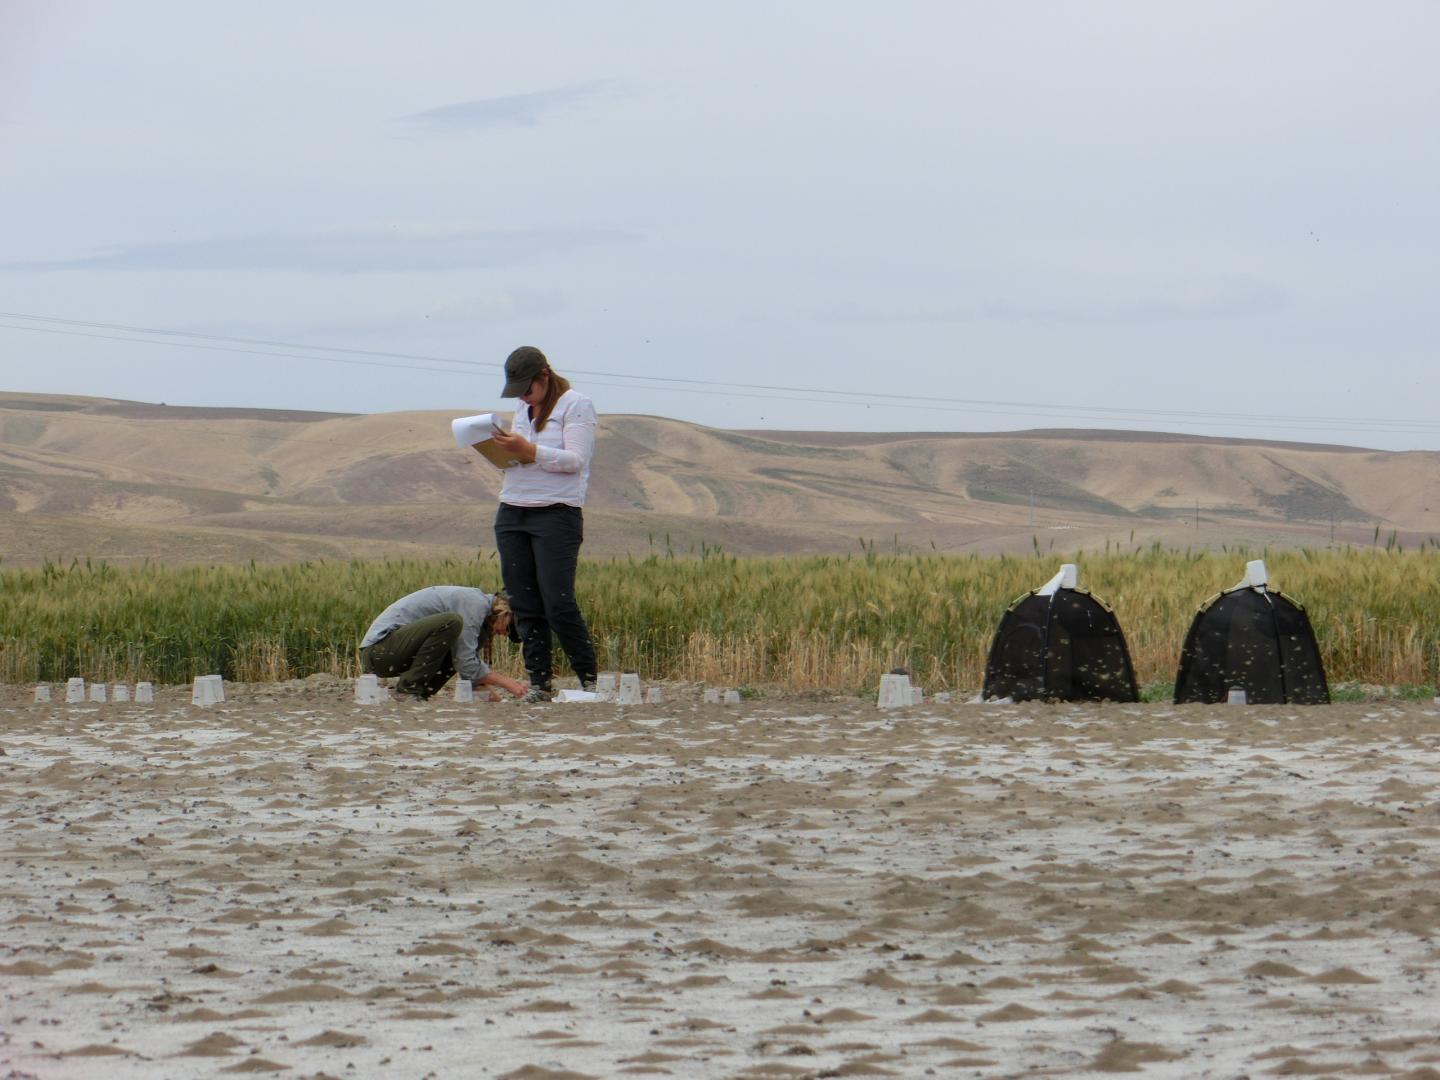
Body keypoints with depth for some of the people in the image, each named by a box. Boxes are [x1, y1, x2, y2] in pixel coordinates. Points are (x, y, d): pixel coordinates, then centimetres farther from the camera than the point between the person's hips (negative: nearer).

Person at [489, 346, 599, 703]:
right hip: (511, 514, 7)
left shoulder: (576, 405, -3)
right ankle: (539, 682, 5)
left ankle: (589, 679, 0)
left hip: (557, 513, -7)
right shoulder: (523, 409, 20)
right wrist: (503, 451, 2)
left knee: (559, 604, -11)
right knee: (524, 606, 2)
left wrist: (528, 451, -18)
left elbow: (575, 460, -11)